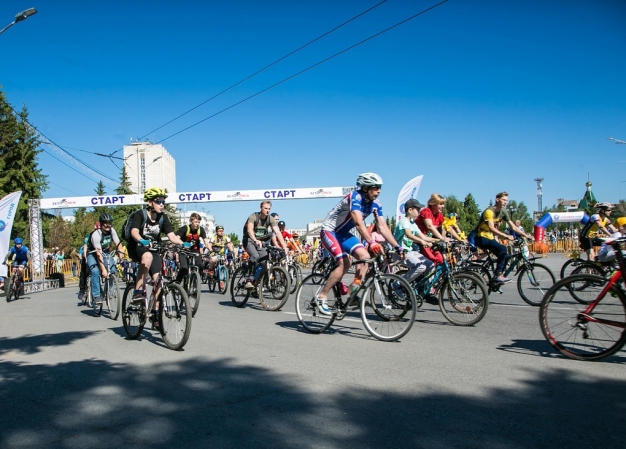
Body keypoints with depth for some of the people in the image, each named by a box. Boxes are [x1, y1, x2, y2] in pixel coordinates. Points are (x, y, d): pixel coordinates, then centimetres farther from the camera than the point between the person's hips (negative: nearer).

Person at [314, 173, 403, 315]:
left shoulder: (375, 204, -4)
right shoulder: (355, 197, -27)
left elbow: (383, 227, -8)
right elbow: (359, 223, -39)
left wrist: (397, 247, -17)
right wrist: (371, 242, -50)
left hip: (344, 233, 7)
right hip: (329, 231, -7)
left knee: (364, 256, -13)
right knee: (343, 264, -20)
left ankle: (355, 287, -3)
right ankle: (321, 297, -11)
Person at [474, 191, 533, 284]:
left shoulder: (503, 212, 5)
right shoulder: (489, 211, -20)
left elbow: (513, 227, 7)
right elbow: (491, 228, -31)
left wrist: (525, 235, -2)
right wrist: (506, 236, -38)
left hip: (490, 238, 8)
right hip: (481, 238, -8)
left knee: (505, 256, -3)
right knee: (502, 249, -24)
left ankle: (496, 279, 6)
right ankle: (498, 275, -18)